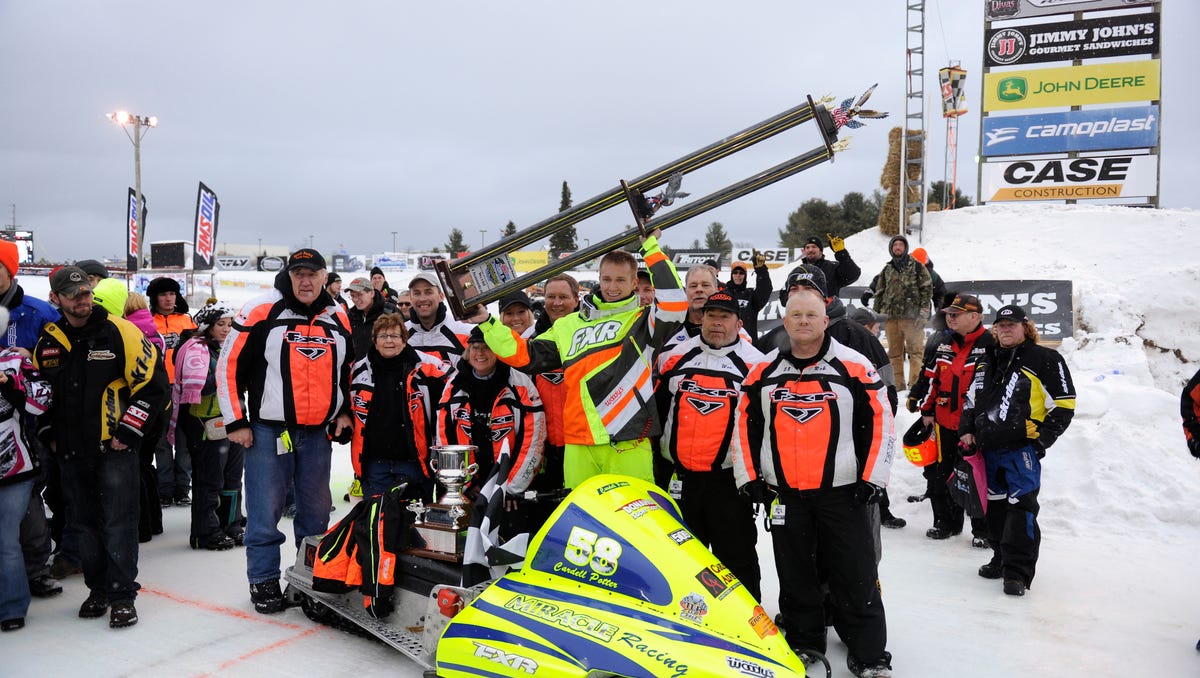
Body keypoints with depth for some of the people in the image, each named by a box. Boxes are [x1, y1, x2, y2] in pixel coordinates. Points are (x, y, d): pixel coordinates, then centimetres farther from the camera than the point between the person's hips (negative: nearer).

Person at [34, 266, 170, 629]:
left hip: (114, 448, -5)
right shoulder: (47, 342, 6)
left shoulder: (119, 332, -10)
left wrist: (129, 430, -13)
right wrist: (48, 433, 11)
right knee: (84, 522, 14)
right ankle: (98, 588, 29)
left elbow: (155, 384, -11)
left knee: (118, 523, -2)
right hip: (71, 452, 5)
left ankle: (122, 595, 9)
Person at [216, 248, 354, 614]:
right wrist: (235, 421, -5)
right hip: (267, 431, -4)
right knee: (265, 513, 2)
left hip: (318, 433, 4)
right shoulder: (261, 312, -6)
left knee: (316, 513, 13)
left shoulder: (339, 319, 7)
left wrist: (344, 411, 10)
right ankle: (264, 581, 18)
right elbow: (229, 365, -4)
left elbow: (348, 369, 20)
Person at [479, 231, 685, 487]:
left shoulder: (642, 321, 8)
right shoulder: (569, 325, 19)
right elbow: (525, 355, 19)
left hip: (629, 444, -3)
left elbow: (675, 304, -12)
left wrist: (651, 248, -7)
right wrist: (486, 323, 13)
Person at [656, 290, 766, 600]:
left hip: (730, 478, -3)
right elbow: (656, 409, 12)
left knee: (736, 557, 4)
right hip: (680, 477, 4)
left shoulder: (754, 364, -2)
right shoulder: (674, 357, 5)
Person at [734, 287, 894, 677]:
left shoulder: (854, 366, -2)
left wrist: (873, 479, -5)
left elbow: (880, 421, -1)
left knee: (857, 578, 2)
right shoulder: (764, 371, 5)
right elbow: (745, 424, 10)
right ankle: (802, 643, 28)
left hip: (844, 493, -2)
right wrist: (748, 477, 5)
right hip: (784, 495, 3)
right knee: (795, 578, 13)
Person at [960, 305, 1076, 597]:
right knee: (996, 505, 13)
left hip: (1022, 447, -6)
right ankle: (1001, 559, 28)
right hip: (990, 446, 6)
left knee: (1021, 507, -10)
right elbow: (972, 398, 23)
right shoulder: (989, 361, 16)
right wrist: (967, 429, 10)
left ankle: (1018, 571, -4)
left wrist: (1041, 439, -9)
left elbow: (1064, 405, -3)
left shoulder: (1045, 360, -2)